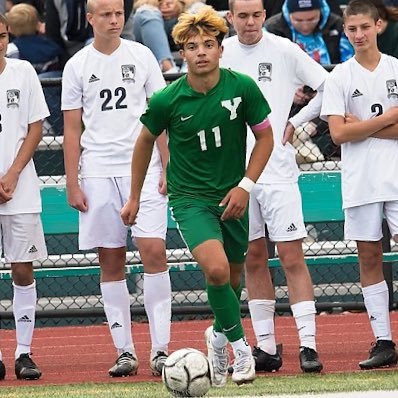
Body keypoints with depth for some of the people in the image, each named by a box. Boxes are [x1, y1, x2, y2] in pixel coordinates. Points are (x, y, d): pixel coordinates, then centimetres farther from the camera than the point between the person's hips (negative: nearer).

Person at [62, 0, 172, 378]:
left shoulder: (141, 56, 5)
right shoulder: (77, 66, 5)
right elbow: (72, 130, 7)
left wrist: (168, 169, -1)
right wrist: (72, 184, 1)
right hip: (98, 173, 1)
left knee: (153, 250, -11)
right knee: (111, 261, 2)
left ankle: (160, 348, -9)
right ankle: (124, 351, 6)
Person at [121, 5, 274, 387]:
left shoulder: (242, 87, -11)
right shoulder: (167, 100, -14)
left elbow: (265, 136, 1)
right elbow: (145, 141, 5)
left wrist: (245, 186, -8)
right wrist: (134, 197, 11)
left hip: (232, 197, 3)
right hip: (189, 197, -3)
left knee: (232, 278, 14)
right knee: (216, 269, -25)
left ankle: (219, 335, 43)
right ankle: (240, 345, -7)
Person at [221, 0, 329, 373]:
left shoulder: (284, 51, -2)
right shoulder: (220, 53, 5)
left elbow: (328, 87, 2)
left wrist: (295, 122, 0)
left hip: (277, 171, -3)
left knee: (291, 256, -8)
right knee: (252, 259, 7)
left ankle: (308, 345, -10)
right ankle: (266, 346, 12)